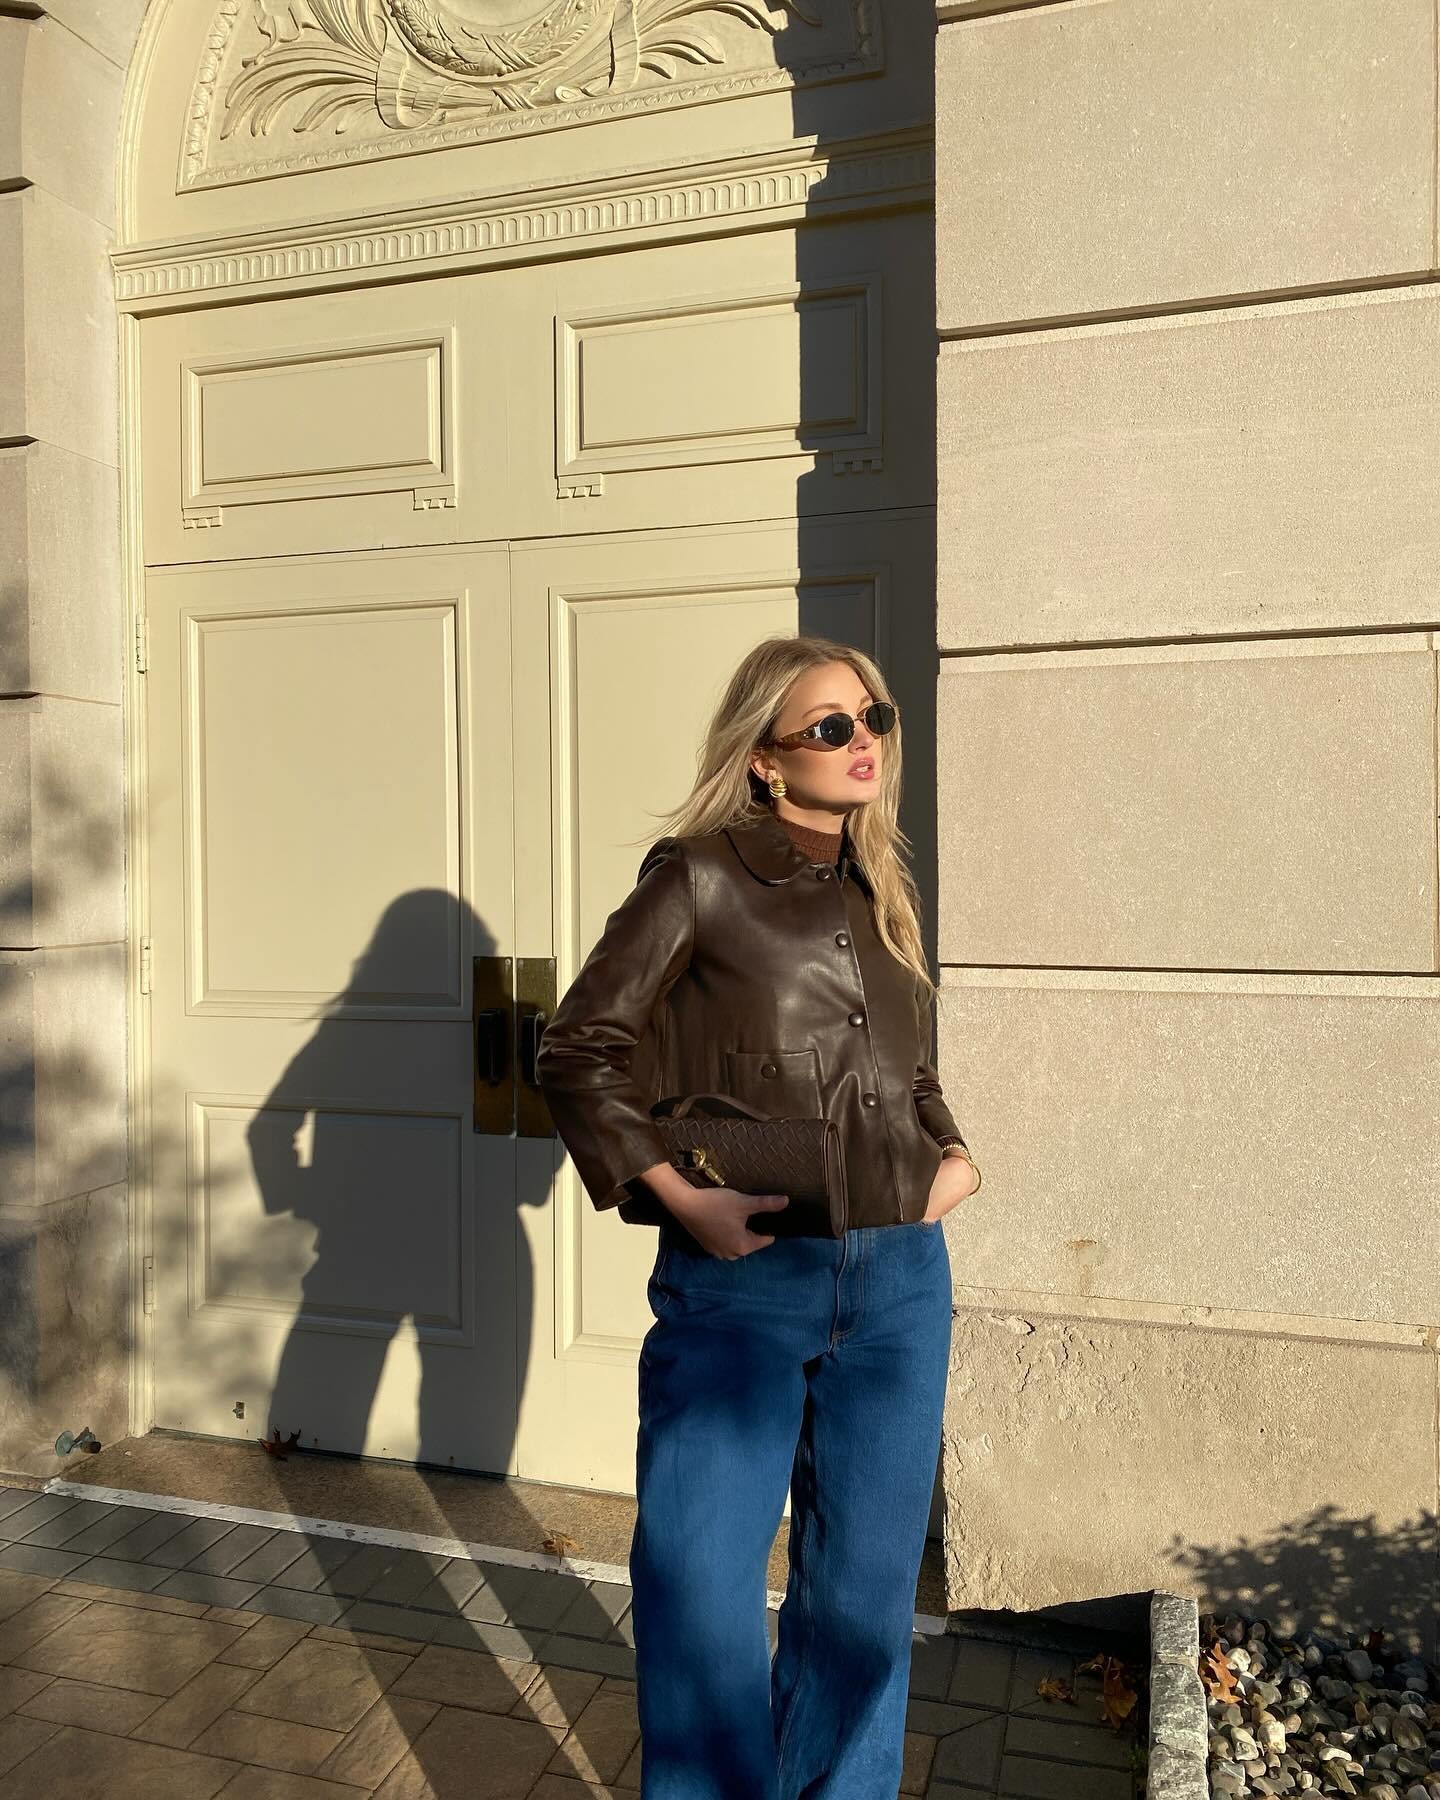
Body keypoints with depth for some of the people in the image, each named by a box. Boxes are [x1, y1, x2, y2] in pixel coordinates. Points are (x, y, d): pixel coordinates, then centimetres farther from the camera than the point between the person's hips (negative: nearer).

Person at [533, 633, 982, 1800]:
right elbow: (578, 1052, -7)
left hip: (901, 1279, 6)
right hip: (742, 1280, -5)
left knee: (867, 1577, 17)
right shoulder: (699, 877, -6)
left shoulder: (881, 893, 11)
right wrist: (678, 1197, -14)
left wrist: (955, 1153, 4)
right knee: (699, 1576, 2)